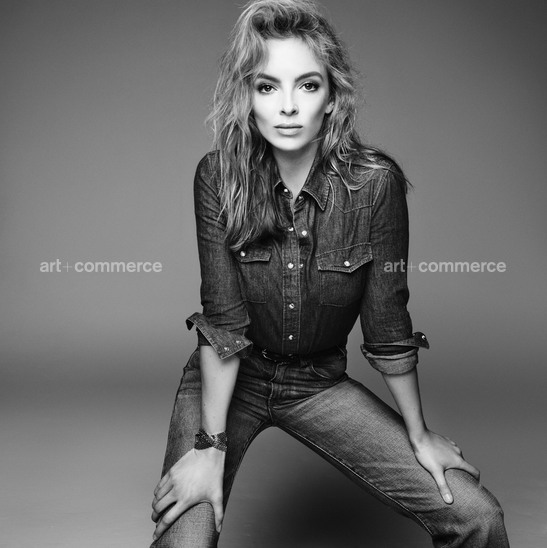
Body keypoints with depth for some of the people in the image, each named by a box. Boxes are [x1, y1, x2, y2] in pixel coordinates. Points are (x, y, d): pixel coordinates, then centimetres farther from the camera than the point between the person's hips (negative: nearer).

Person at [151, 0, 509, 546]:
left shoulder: (374, 182, -18)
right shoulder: (218, 176, -16)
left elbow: (387, 321, -10)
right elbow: (223, 319, -16)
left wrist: (419, 435, -2)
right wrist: (211, 444, -19)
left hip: (321, 383, 1)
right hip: (228, 380, 0)